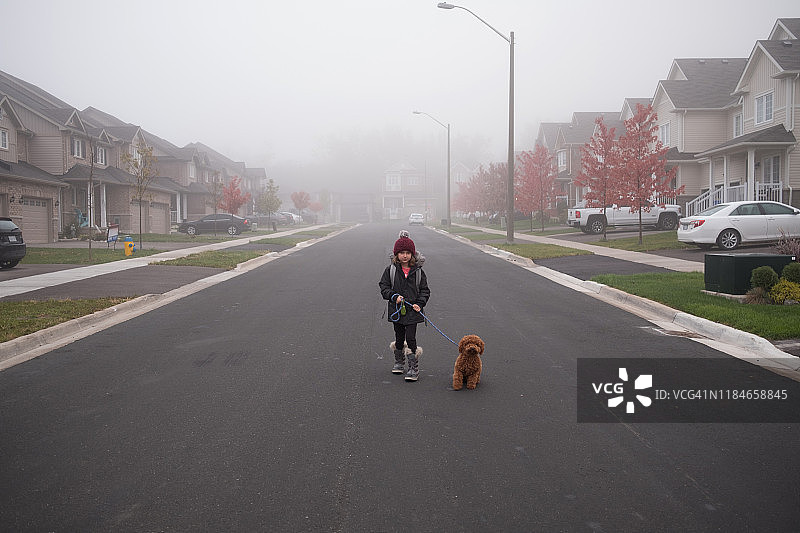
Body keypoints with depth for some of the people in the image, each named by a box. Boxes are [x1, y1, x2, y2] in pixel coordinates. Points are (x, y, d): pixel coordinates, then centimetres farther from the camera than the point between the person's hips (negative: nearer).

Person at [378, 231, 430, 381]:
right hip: (396, 310, 2)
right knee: (399, 338, 15)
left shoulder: (418, 271, 0)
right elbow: (384, 287, 2)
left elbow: (424, 290, 5)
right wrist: (394, 296, -14)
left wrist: (419, 303, -10)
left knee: (410, 339, -7)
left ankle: (414, 368, 2)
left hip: (412, 312, -2)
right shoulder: (391, 270, 0)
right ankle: (399, 362, 36)